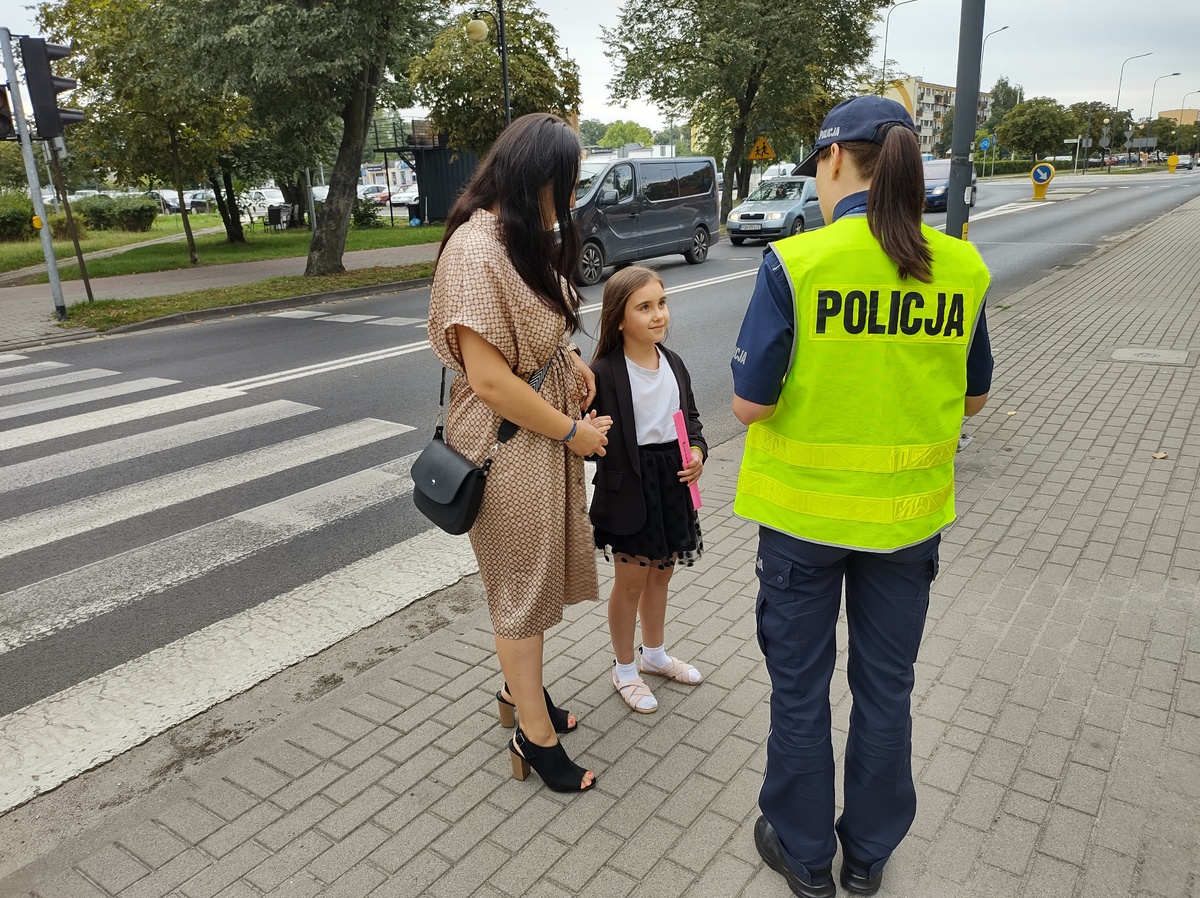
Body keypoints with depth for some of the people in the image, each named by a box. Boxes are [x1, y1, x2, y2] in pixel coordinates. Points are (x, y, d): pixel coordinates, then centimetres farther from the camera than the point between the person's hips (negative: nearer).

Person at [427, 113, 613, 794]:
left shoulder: (526, 238, 7)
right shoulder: (476, 251, -23)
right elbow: (490, 381, -26)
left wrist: (572, 359, 2)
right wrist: (574, 433, -16)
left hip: (549, 428, 9)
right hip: (510, 440, -9)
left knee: (535, 572, 21)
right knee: (523, 585, 6)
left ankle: (521, 689, 42)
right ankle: (536, 734, 25)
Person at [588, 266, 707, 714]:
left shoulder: (673, 364, 3)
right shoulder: (604, 373, -18)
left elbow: (691, 418, 12)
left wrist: (697, 452, -5)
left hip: (672, 483, 6)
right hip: (628, 488, -6)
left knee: (661, 574, 21)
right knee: (631, 581, 8)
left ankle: (654, 653, 43)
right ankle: (624, 669, 30)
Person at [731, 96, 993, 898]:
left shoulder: (795, 264, -17)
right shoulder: (961, 269, -4)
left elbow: (750, 405, -16)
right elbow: (972, 398, 6)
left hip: (804, 509, -3)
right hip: (908, 512, 4)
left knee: (801, 687, 15)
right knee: (886, 685, 20)